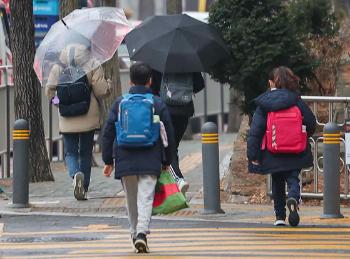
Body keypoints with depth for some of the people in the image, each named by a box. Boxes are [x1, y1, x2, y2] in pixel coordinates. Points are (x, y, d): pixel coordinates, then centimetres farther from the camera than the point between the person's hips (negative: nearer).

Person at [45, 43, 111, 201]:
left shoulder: (58, 69, -2)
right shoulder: (92, 66, -8)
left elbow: (49, 91, 2)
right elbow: (102, 91, -11)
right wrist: (108, 85, 11)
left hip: (67, 121, 0)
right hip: (89, 118, 0)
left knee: (70, 152, 8)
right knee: (85, 152, 13)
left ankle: (75, 174, -23)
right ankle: (83, 189, 15)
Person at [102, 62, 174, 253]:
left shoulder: (120, 103, 5)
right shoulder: (158, 104, 3)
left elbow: (108, 133, 5)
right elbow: (169, 135, 6)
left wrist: (108, 161, 10)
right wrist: (166, 161, 16)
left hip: (125, 161, 1)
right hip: (150, 162, -1)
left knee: (131, 200, 15)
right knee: (146, 198, -6)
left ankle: (134, 233, 23)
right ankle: (142, 232, -24)